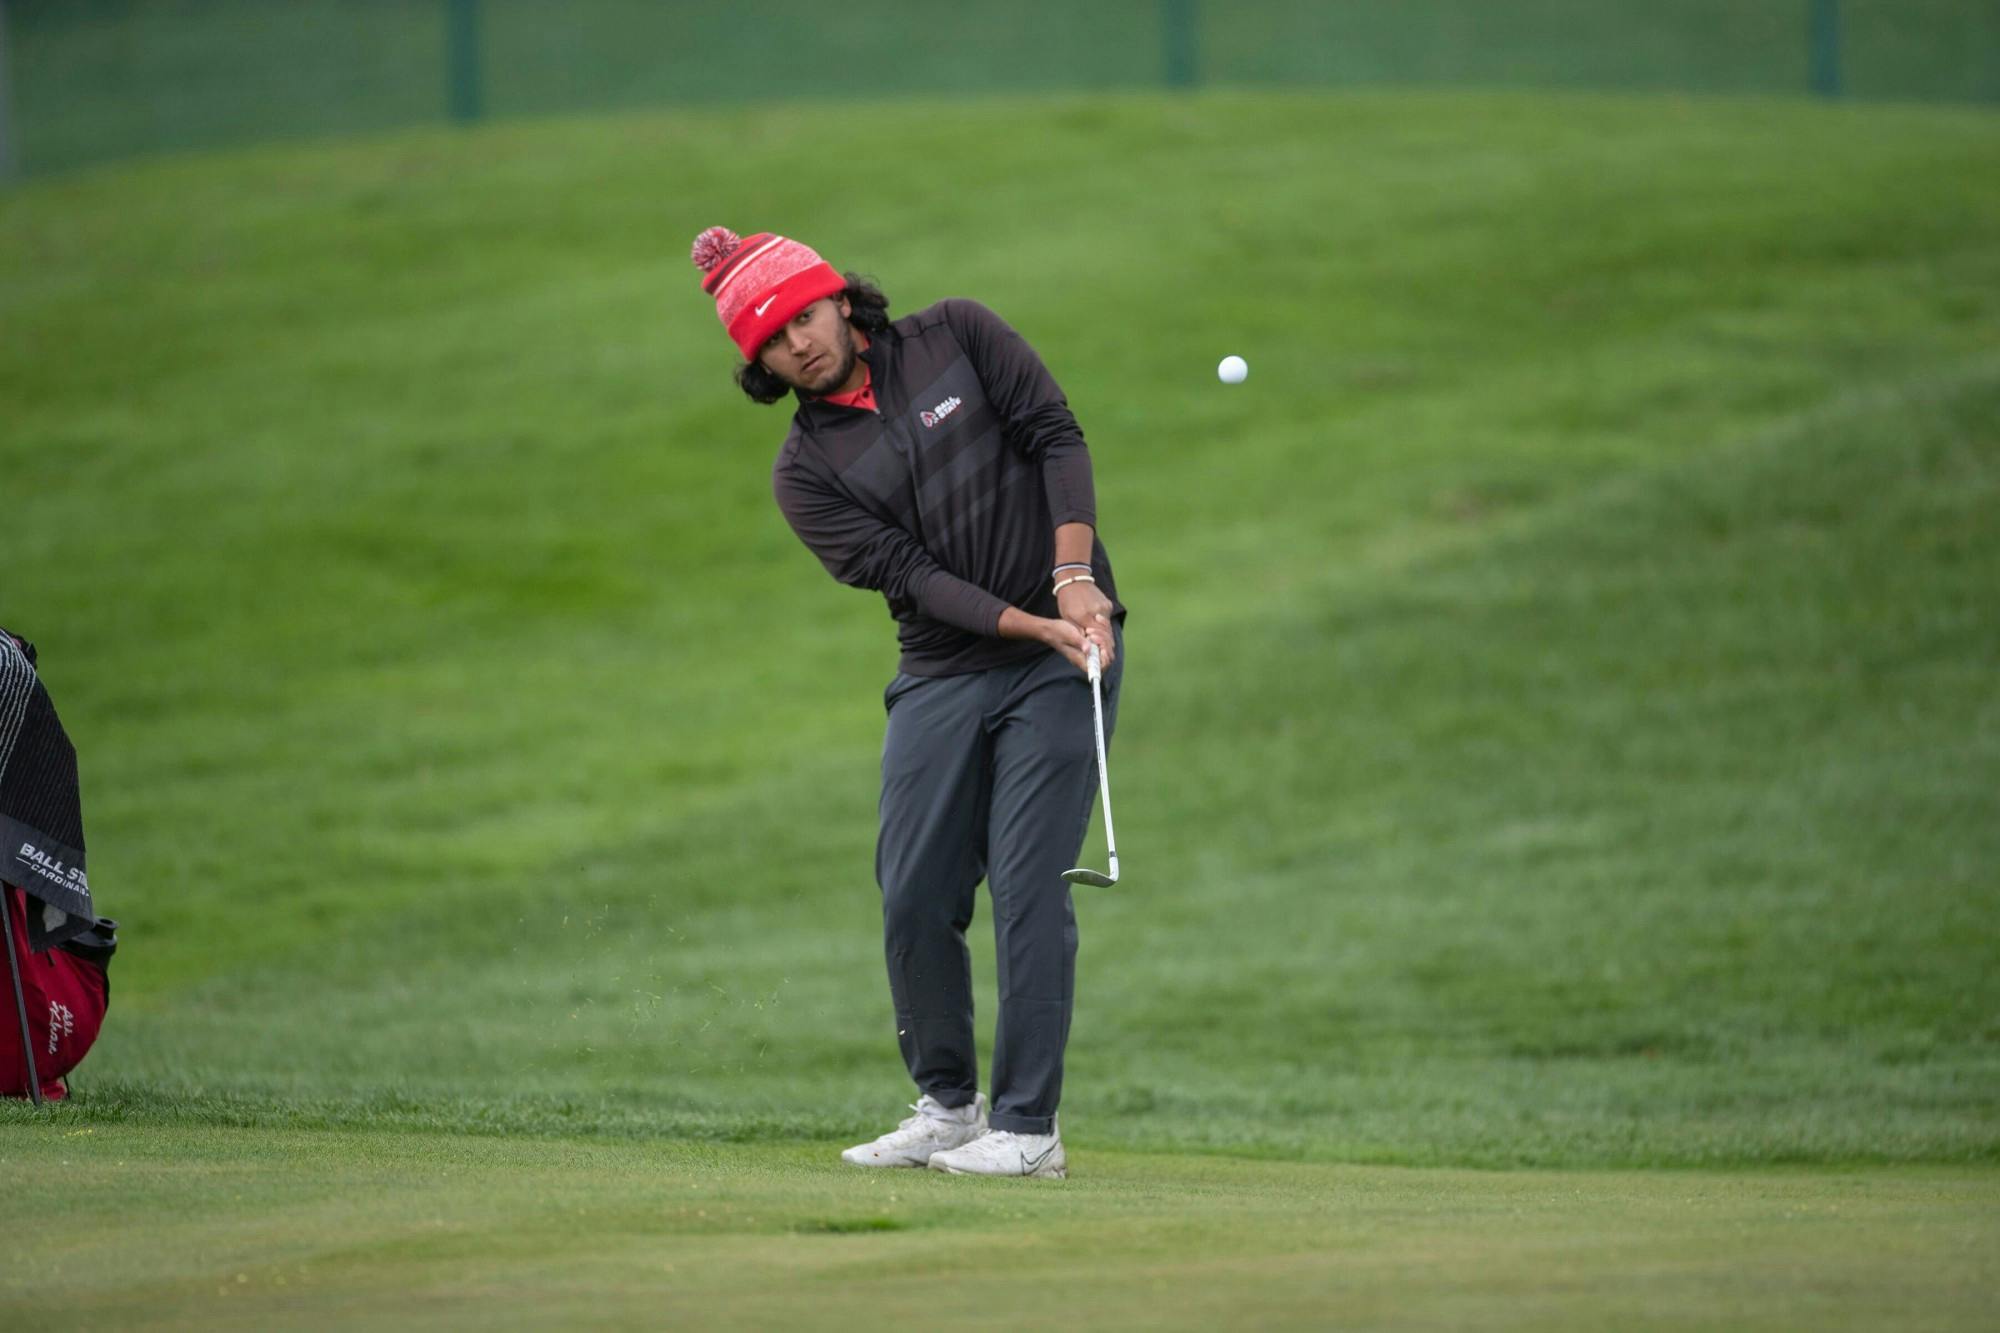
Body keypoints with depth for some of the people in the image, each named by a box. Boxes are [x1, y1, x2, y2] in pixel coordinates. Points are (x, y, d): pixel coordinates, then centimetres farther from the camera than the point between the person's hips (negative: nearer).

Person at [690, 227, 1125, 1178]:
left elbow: (1056, 437, -3)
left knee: (1028, 885, -10)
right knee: (915, 899, -2)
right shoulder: (805, 472, 2)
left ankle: (1028, 1126, -8)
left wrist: (1074, 577, -16)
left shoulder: (957, 338, 2)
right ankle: (948, 1106, 17)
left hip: (1067, 651, -3)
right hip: (942, 675, 3)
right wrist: (1032, 626, -19)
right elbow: (908, 573, -8)